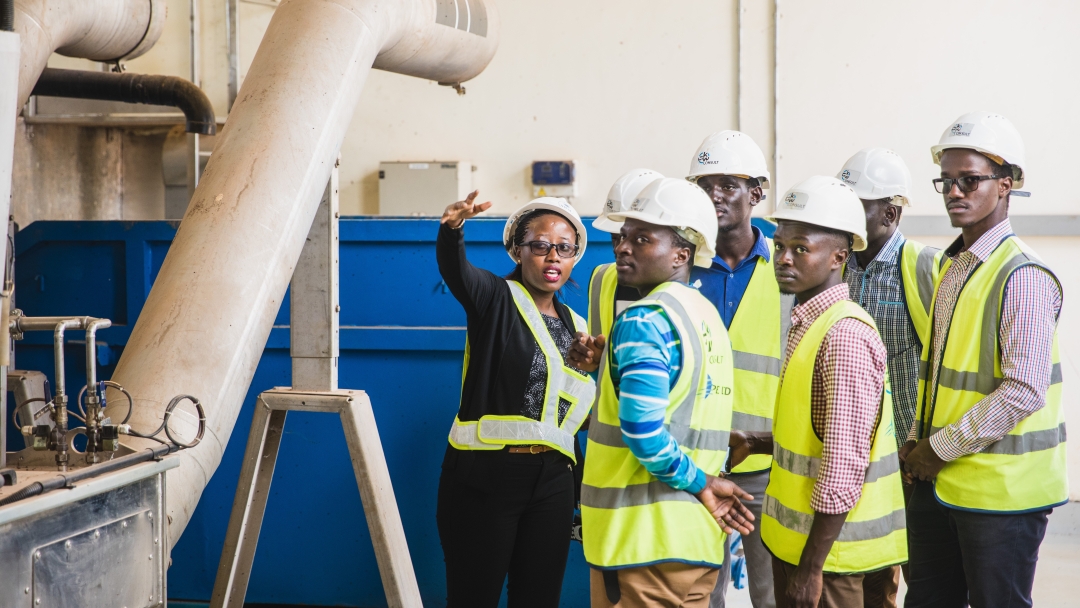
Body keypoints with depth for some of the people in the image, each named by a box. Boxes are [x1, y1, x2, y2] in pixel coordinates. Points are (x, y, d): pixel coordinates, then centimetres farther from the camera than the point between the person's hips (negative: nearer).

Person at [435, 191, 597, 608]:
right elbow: (455, 269, -28)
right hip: (484, 475, -5)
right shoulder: (496, 300, -4)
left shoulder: (577, 328, 14)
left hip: (551, 480, 5)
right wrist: (452, 229, -47)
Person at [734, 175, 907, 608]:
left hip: (832, 550, -9)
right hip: (796, 540, 9)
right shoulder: (807, 324, 9)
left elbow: (844, 464, -22)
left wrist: (811, 567, -21)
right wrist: (755, 444, 10)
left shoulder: (845, 335, -19)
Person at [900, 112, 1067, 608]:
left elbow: (1024, 391, -21)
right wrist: (919, 443, 8)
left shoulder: (1024, 276, -15)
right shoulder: (954, 267, 12)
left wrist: (942, 448, -14)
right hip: (939, 482, 8)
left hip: (1000, 490, -8)